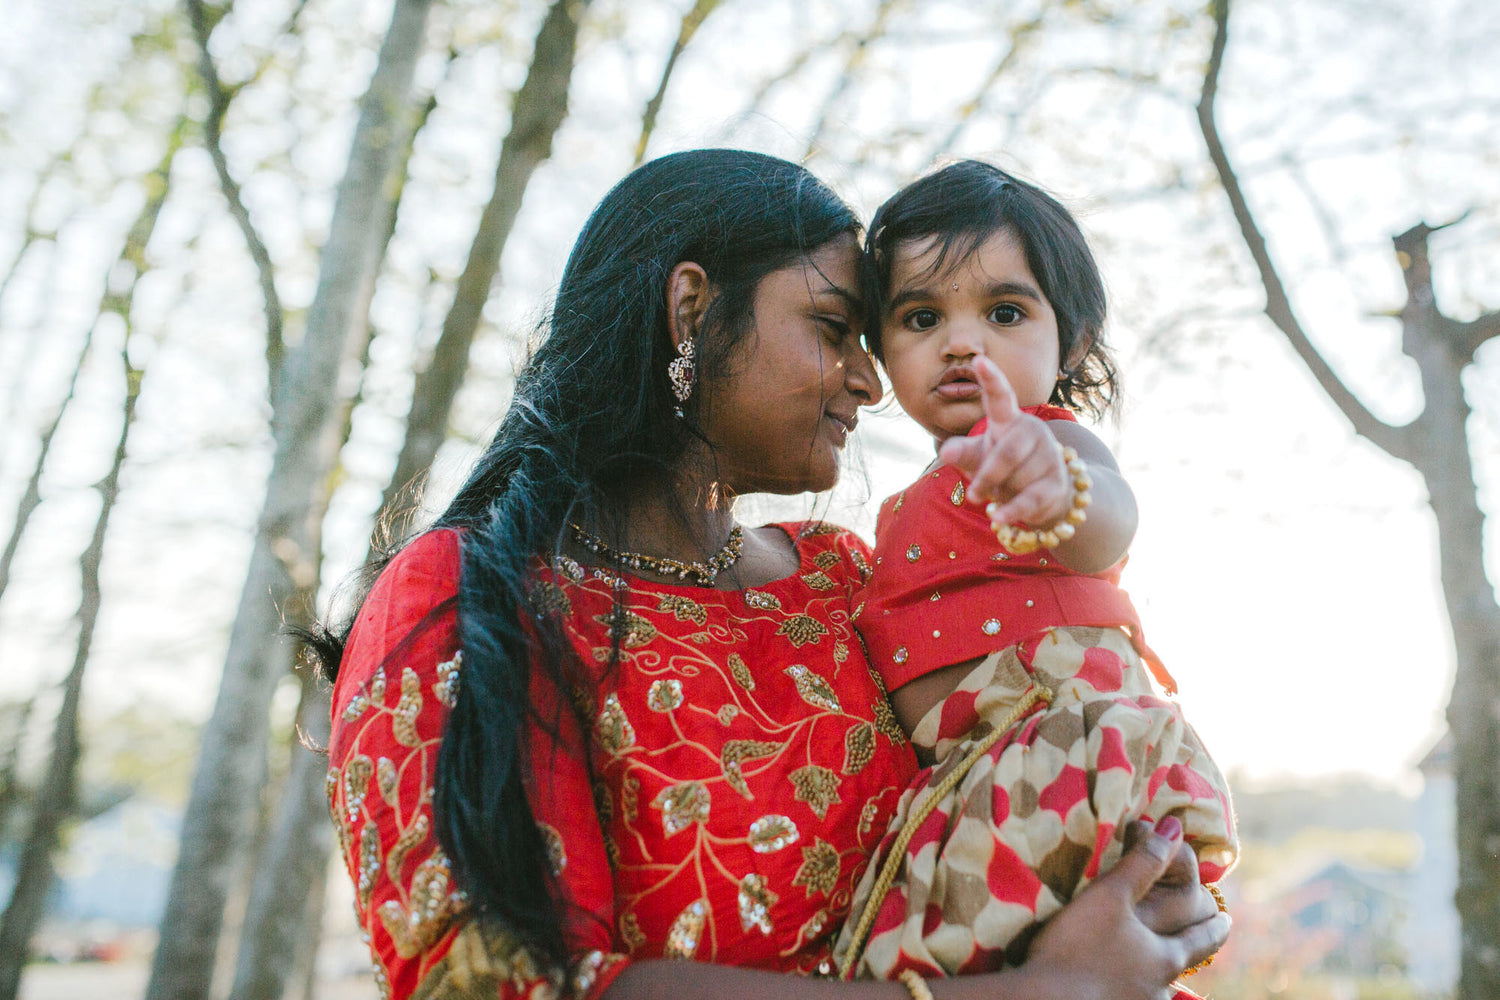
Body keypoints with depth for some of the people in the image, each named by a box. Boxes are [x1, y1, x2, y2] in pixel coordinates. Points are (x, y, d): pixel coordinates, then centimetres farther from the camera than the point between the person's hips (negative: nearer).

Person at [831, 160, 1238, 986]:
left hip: (1069, 749, -8)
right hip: (977, 777, 8)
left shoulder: (1050, 440, -3)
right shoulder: (921, 504, 23)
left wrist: (1060, 488, -49)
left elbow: (1109, 524, -29)